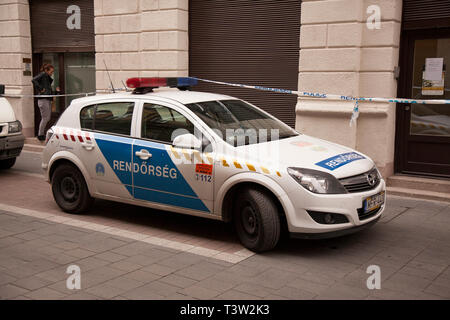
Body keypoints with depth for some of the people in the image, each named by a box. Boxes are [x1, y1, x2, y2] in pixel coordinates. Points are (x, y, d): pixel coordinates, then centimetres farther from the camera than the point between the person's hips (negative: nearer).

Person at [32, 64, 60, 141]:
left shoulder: (48, 79, 23)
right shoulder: (43, 74, -2)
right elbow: (34, 80, -20)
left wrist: (56, 92, 9)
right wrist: (40, 89, -19)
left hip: (48, 100, 9)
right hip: (43, 99, -9)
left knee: (47, 118, 11)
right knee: (45, 118, -6)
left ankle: (41, 133, 21)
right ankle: (40, 135, 2)